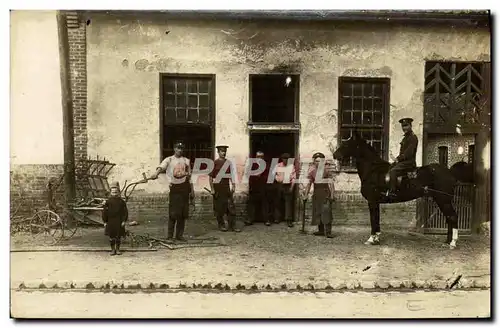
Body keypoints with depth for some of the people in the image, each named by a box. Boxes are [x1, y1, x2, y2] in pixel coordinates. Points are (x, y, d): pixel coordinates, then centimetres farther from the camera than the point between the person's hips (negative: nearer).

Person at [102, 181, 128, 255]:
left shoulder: (121, 202, 2)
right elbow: (104, 212, 2)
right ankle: (113, 250, 15)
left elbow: (125, 212, 2)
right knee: (111, 237, 5)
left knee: (118, 236, 5)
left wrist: (124, 221, -6)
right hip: (110, 222, 0)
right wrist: (105, 221, -2)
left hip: (119, 222, 0)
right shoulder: (108, 202, 1)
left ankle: (117, 249, 16)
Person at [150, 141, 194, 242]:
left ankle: (179, 235, 13)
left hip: (185, 188, 4)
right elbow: (161, 167, -20)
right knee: (173, 213, -7)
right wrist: (156, 173, -41)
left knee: (183, 213, 4)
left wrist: (192, 190, 13)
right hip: (174, 188, -4)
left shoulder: (186, 161, 14)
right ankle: (170, 235, 2)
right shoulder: (169, 160, 2)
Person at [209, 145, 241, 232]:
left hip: (227, 187, 3)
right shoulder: (215, 163, -3)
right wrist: (212, 189, -9)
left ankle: (232, 226, 5)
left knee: (231, 207, 0)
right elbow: (210, 177, -4)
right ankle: (221, 225, 17)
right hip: (218, 188, -3)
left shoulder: (229, 162, 8)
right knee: (219, 208, 3)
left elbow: (231, 175, 13)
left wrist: (233, 185, 6)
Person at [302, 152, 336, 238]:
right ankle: (321, 230, 19)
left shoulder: (326, 170, -2)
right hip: (316, 193, 5)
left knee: (326, 211, -13)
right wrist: (305, 194, 6)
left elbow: (331, 183, -5)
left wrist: (332, 194, -11)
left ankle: (328, 231, -13)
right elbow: (309, 183, 10)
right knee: (317, 211, 8)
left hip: (325, 192, -5)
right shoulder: (312, 171, 8)